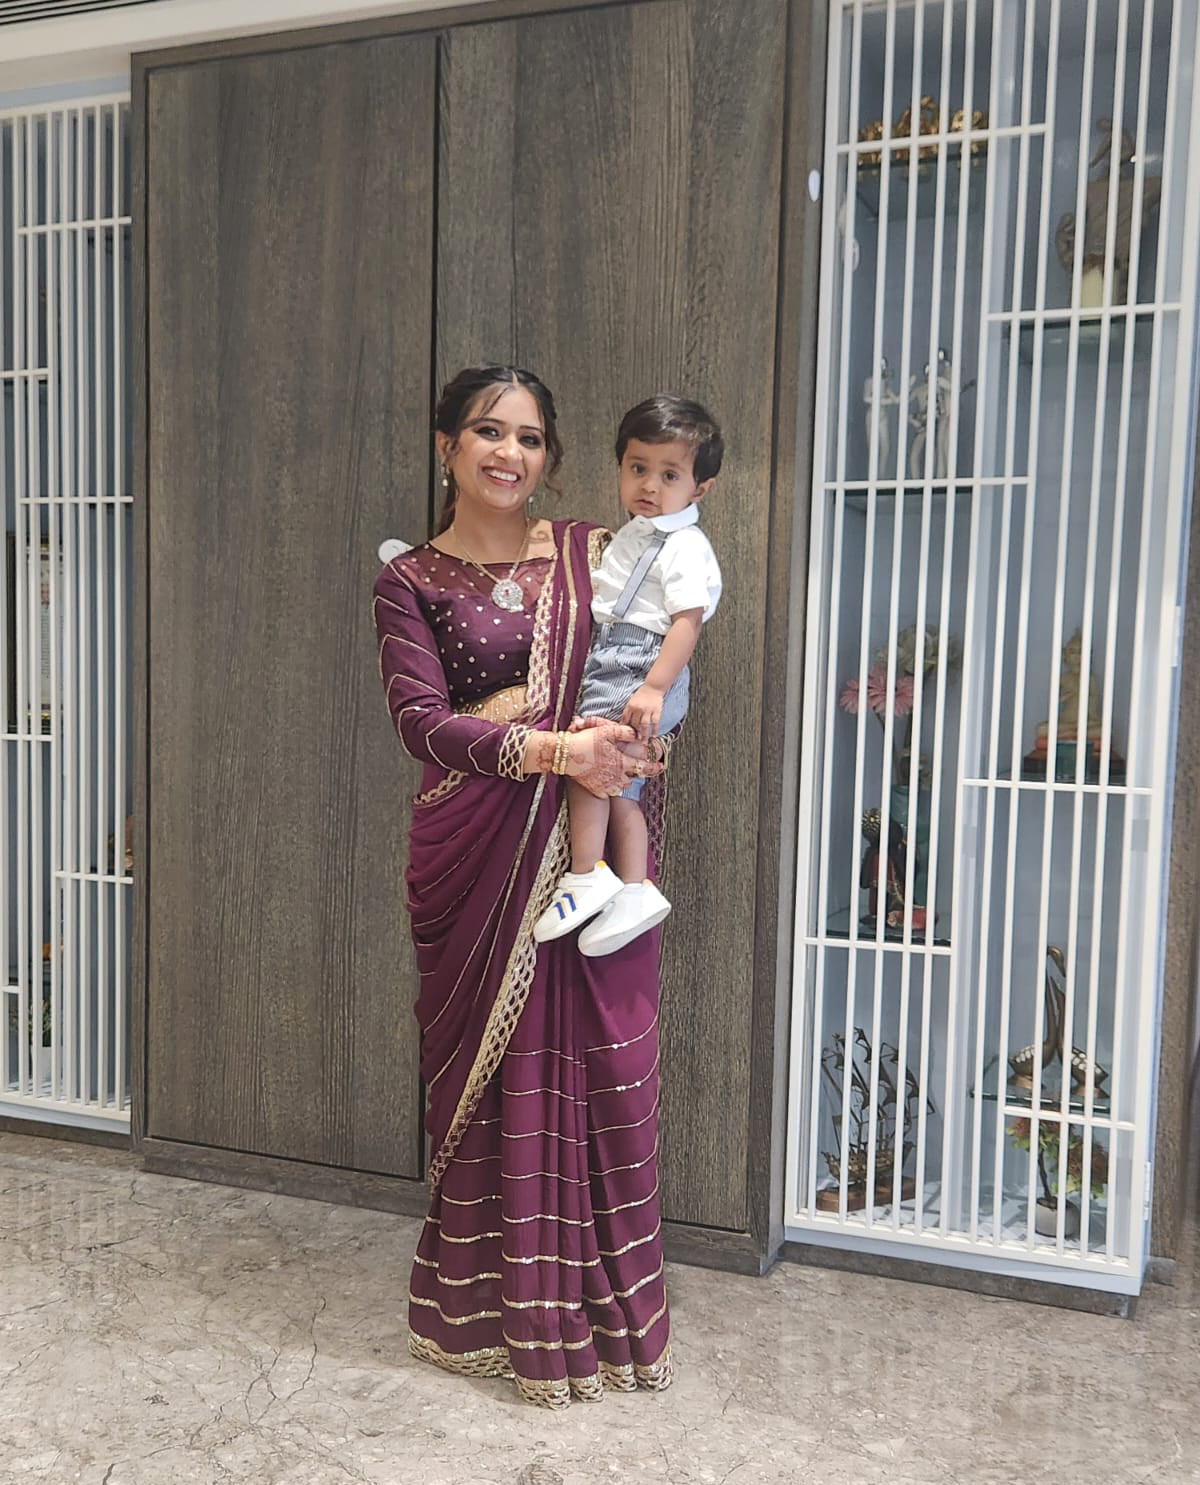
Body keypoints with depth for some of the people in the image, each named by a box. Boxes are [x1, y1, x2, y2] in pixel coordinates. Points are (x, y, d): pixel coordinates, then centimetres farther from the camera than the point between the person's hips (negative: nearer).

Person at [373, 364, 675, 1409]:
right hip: (477, 851, -1)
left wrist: (641, 741, -12)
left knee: (606, 1065, 3)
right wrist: (551, 748, -22)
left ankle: (606, 1312, 23)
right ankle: (490, 1309, 26)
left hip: (592, 846, 2)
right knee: (490, 1065, 6)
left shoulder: (593, 552, 9)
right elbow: (420, 718, -10)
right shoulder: (410, 581, 3)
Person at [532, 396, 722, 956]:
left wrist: (654, 687, -28)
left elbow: (688, 620, -20)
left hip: (643, 671, -9)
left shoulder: (685, 546, -9)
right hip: (612, 667, 9)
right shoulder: (631, 537, 21)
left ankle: (585, 876, -14)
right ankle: (634, 888, 12)